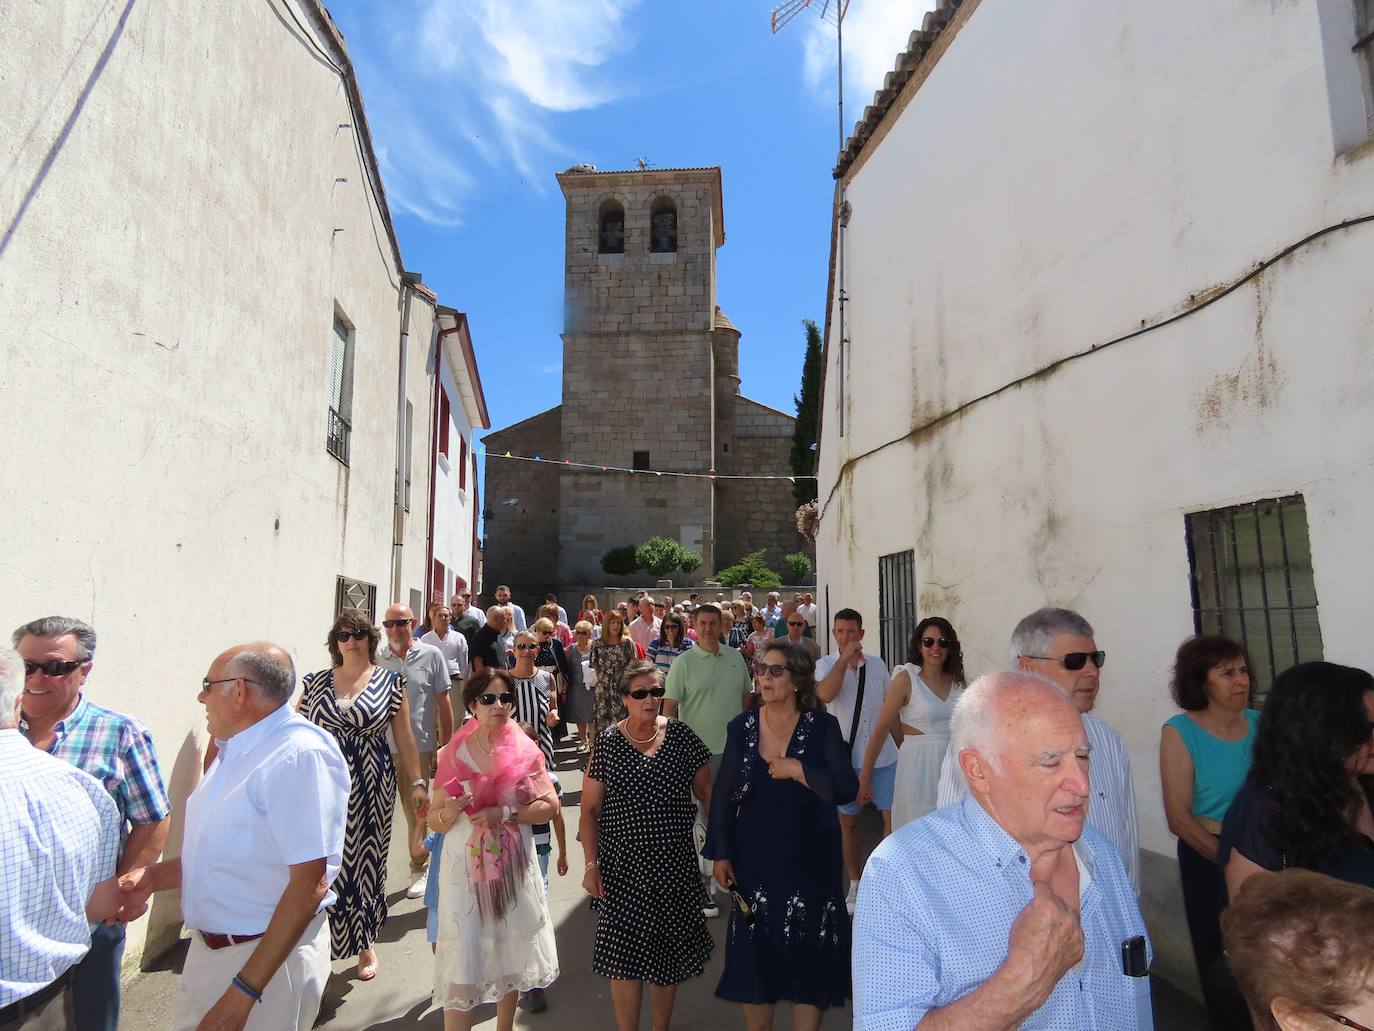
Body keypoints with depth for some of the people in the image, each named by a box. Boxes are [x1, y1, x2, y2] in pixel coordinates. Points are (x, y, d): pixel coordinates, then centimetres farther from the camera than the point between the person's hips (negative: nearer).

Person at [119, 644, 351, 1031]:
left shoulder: (299, 755, -24)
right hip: (208, 952, 8)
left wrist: (245, 989, -24)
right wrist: (152, 877, 3)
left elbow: (309, 884, -26)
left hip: (270, 959, -8)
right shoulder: (236, 751, 6)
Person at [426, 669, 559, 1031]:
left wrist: (505, 814, -20)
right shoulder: (452, 754, -6)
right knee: (462, 961, -4)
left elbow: (549, 806, -7)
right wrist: (451, 811, -24)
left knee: (511, 950, 16)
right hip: (465, 865, -1)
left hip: (513, 864, 2)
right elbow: (435, 821, -2)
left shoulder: (525, 750, -5)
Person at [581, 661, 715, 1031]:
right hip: (622, 865, -2)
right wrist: (591, 865, -7)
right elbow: (590, 809, -3)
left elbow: (706, 790, 3)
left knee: (667, 954, 15)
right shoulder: (608, 742, -8)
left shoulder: (681, 735, -5)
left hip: (674, 864, 2)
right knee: (624, 956, 4)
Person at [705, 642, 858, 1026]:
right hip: (754, 861, 2)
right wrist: (720, 853, 1)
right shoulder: (741, 727, -3)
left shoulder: (822, 726, -8)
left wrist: (798, 770, -20)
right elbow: (723, 795, 2)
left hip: (810, 861, -1)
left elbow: (847, 789, -15)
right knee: (754, 955, 12)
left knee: (809, 955, 10)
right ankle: (756, 1024, 36)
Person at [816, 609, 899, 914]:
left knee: (894, 818, 3)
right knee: (848, 822, 12)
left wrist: (902, 747, 13)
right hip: (845, 757, -1)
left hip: (883, 757, 2)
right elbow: (825, 694, -28)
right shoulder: (827, 664, -6)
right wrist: (845, 658, -26)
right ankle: (855, 886, 29)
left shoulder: (877, 664, 3)